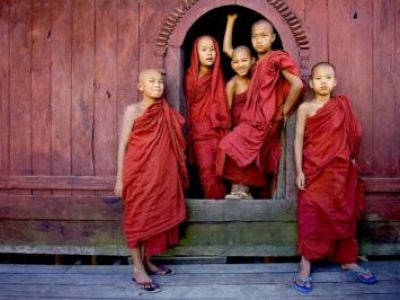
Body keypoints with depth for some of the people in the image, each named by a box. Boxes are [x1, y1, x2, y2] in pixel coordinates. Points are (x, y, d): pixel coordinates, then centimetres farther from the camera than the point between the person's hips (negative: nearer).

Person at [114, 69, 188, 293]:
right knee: (138, 217, 2)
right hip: (139, 173, -5)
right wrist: (120, 178, -9)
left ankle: (147, 262, 28)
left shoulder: (165, 112, 9)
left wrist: (176, 175, 9)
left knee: (156, 216, 12)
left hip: (160, 174, 5)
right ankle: (138, 269, 13)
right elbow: (123, 145, -5)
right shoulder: (133, 110, -4)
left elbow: (171, 146, 11)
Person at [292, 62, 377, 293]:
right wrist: (299, 170, -9)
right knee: (312, 217, -2)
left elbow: (352, 135, 13)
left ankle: (349, 261, 28)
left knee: (345, 215, 12)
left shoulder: (343, 105, 8)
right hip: (314, 170, -3)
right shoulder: (306, 108, -1)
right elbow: (299, 140, -3)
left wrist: (352, 160, 6)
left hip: (341, 170, 4)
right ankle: (305, 267, 5)